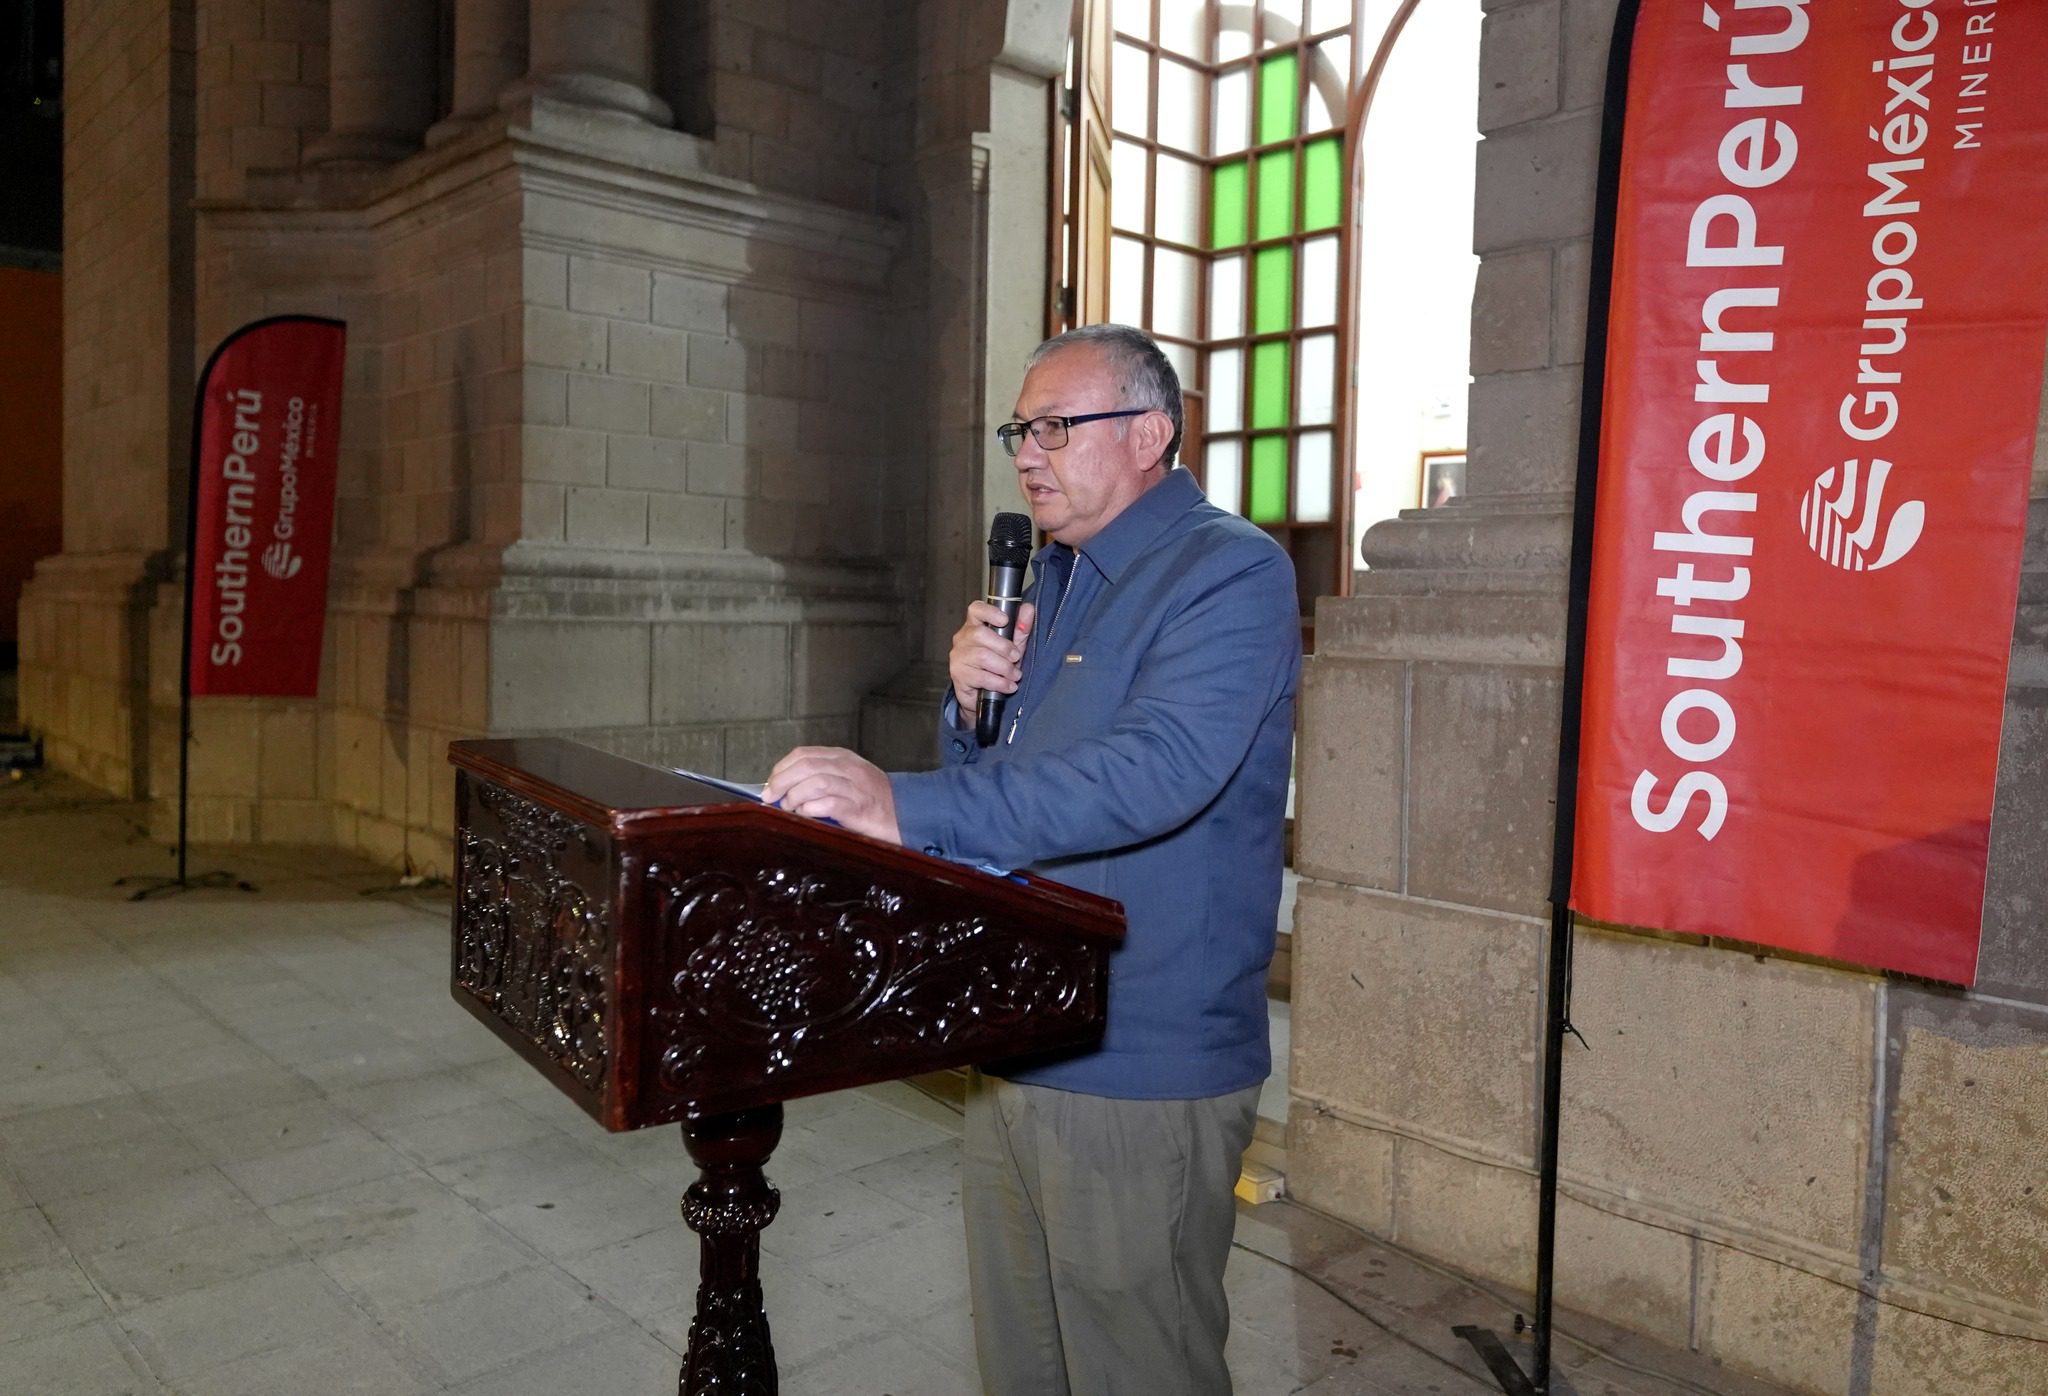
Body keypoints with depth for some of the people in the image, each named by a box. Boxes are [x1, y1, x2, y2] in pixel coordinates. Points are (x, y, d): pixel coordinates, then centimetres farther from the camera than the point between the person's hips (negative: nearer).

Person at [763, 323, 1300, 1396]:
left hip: (1140, 1075, -8)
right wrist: (970, 705, -6)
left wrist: (907, 807, -38)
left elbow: (1159, 771, -31)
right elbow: (984, 784, 17)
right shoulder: (1048, 576, 14)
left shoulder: (1230, 573, -14)